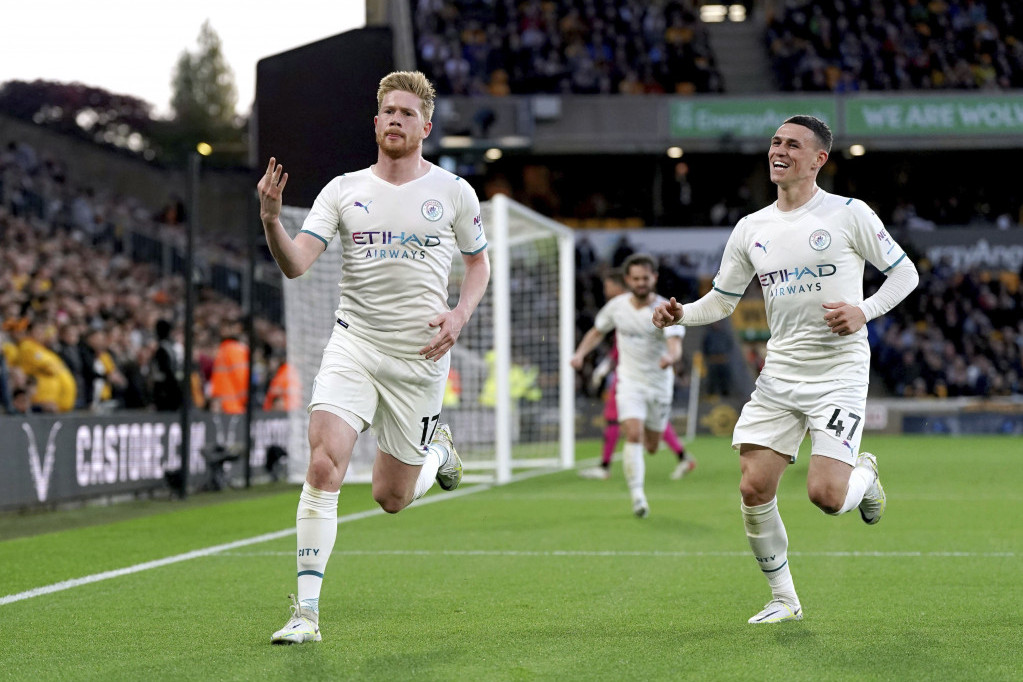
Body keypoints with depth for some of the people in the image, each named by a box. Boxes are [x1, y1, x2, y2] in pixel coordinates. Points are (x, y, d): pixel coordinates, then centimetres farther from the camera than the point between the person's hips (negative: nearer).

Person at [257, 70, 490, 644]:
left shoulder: (453, 192, 2)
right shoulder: (344, 190, 1)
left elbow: (479, 261, 15)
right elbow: (295, 264, -8)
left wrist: (460, 315, -4)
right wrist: (272, 219, -28)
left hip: (421, 357, 0)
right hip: (354, 344, 0)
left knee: (391, 498, 6)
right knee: (324, 466, -20)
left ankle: (437, 450, 42)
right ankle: (307, 612, -14)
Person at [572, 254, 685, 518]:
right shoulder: (617, 305, -2)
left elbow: (675, 345, -27)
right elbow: (597, 332, 15)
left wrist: (671, 357, -51)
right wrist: (580, 353, -2)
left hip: (659, 385, 0)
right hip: (629, 382, 0)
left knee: (651, 446, 11)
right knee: (634, 435, -22)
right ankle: (637, 495, -20)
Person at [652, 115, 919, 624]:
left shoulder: (849, 214, -4)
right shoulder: (751, 229, 9)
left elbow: (904, 272, 4)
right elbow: (722, 300, 16)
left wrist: (864, 312, -13)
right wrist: (681, 314, -4)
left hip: (839, 372, -4)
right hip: (779, 375, 4)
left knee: (826, 494, -16)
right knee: (754, 487, -7)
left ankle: (865, 475, 22)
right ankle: (783, 598, 11)